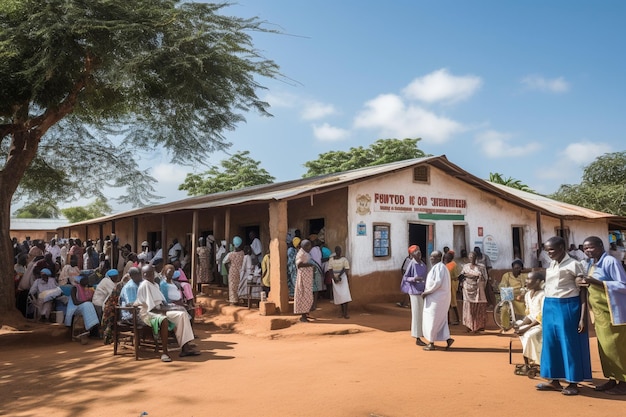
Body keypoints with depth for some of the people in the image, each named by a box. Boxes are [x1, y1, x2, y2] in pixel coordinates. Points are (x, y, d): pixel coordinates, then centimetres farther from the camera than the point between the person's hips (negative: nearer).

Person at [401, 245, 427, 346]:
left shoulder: (423, 264, 9)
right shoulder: (412, 264, -11)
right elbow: (405, 278, -7)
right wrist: (414, 279, -25)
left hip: (423, 292, 7)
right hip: (415, 292, -7)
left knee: (423, 314, 13)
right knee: (417, 315, -2)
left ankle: (420, 337, 26)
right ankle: (417, 339, 6)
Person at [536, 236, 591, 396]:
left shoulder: (574, 265, -9)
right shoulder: (551, 265, 11)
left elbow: (583, 291, -10)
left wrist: (583, 318, -15)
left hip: (568, 307, -7)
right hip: (550, 308, 7)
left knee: (570, 344, 2)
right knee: (551, 343, 10)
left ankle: (573, 383, 15)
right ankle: (555, 381, 20)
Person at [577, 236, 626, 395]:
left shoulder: (610, 261, -14)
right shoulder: (590, 264, 11)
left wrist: (596, 282, -24)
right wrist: (585, 283, -1)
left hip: (613, 313, -8)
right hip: (599, 313, 8)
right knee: (604, 347, 11)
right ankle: (613, 379, 21)